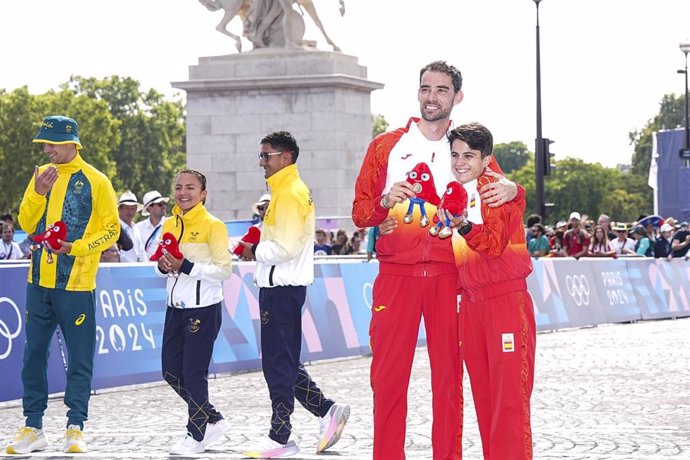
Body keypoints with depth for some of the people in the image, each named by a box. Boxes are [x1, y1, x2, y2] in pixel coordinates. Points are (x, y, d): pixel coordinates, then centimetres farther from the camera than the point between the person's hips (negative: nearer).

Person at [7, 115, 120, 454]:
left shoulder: (95, 182, -5)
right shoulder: (42, 176, 10)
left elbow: (111, 230, -5)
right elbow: (27, 224, 6)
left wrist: (74, 247, -16)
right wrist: (38, 194, -11)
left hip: (76, 283, -5)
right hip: (39, 280, 5)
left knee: (79, 359, 1)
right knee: (34, 355, 8)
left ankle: (75, 428, 9)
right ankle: (33, 428, 15)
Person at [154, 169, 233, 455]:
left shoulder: (213, 226, -10)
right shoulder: (169, 225, 11)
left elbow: (225, 270, -15)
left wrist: (187, 266, -23)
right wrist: (162, 266, -3)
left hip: (204, 309, -8)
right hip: (176, 307, 8)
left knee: (194, 374, -3)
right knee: (171, 371, 9)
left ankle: (196, 435, 12)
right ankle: (214, 421, 24)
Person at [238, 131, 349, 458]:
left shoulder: (291, 193, -15)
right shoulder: (284, 190, 17)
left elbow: (287, 247, -22)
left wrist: (255, 251, -9)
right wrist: (259, 249, 7)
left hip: (283, 287, -10)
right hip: (278, 285, 10)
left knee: (278, 364, -4)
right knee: (283, 362, 14)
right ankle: (327, 411, 16)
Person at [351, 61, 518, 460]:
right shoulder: (386, 146, 8)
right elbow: (360, 213, 7)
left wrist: (511, 189, -10)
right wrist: (385, 202, -15)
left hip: (448, 276, 1)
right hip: (397, 273, -1)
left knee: (449, 375, 1)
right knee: (389, 376, -4)